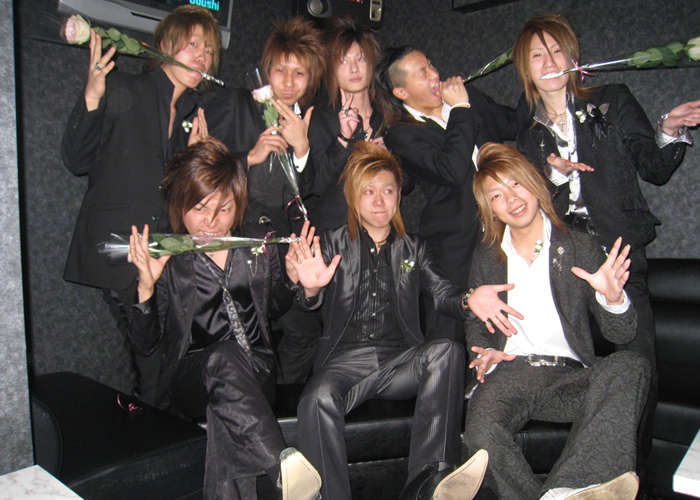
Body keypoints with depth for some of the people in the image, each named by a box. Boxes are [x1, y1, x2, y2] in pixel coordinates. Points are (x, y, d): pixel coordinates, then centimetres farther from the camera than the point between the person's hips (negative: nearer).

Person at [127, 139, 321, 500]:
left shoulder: (258, 244, 9)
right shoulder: (166, 258, 1)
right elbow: (144, 345, 0)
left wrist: (297, 280, 2)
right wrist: (146, 287, -16)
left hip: (254, 374, 2)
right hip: (190, 379, -1)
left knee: (225, 412, -34)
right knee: (224, 358, -37)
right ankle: (286, 468, -44)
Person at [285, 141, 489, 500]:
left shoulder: (413, 248, 21)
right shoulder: (332, 245, 15)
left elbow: (440, 291, 9)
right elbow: (312, 306, 4)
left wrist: (468, 300, -16)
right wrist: (310, 289, -22)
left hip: (401, 361, 2)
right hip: (346, 359, -1)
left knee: (447, 351, -29)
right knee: (318, 398, -34)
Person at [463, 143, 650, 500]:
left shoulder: (581, 248, 10)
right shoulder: (485, 259, 16)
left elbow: (620, 335, 6)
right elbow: (474, 323, 22)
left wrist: (612, 298, -17)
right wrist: (484, 353, -1)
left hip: (571, 377, 1)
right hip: (509, 373, 0)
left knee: (630, 367, -31)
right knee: (482, 437, -33)